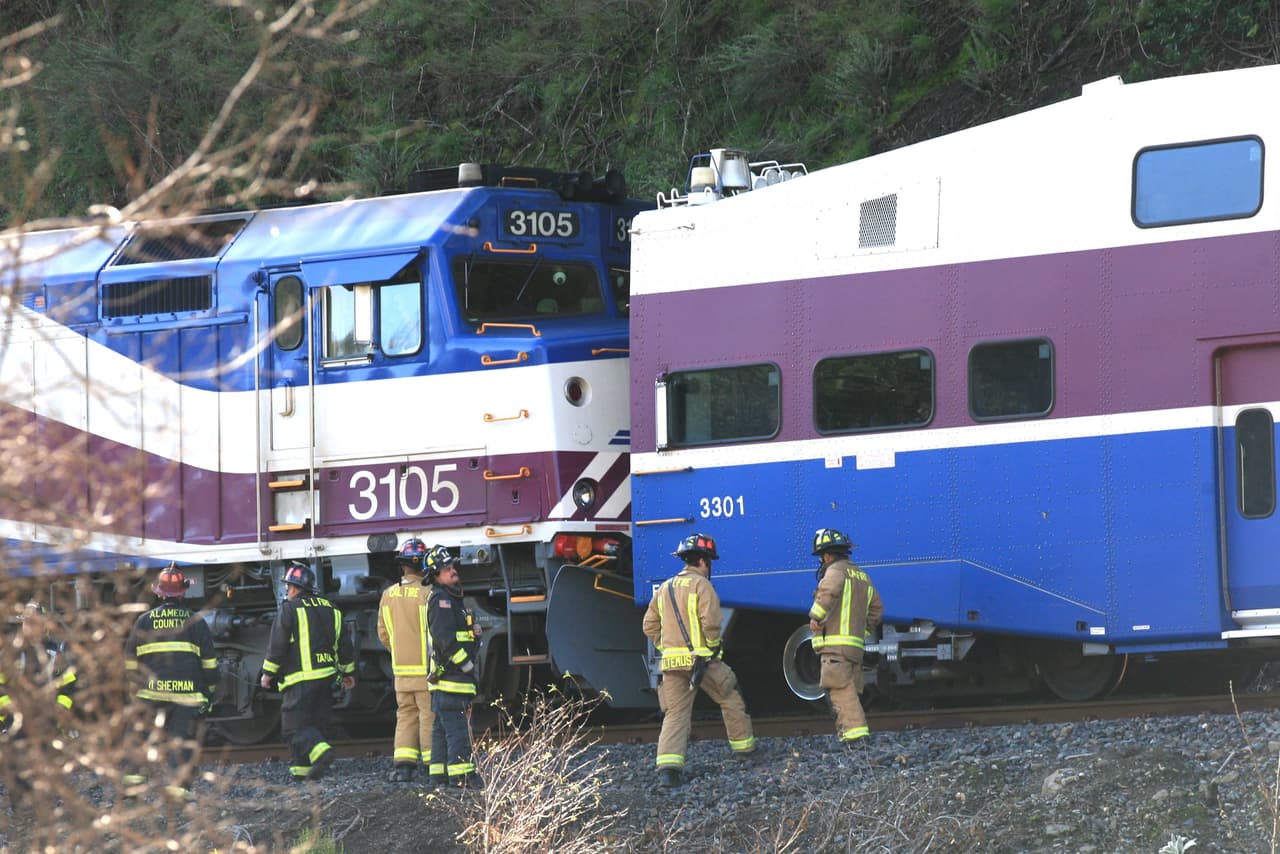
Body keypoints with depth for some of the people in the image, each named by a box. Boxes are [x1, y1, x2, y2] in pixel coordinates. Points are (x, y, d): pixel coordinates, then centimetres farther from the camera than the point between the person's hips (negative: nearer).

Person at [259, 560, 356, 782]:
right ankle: (302, 769, 10)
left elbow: (277, 644, -8)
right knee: (317, 723, 12)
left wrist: (267, 672, 1)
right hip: (327, 676, 7)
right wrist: (348, 672, 28)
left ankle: (320, 751, -30)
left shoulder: (290, 608, -6)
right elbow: (343, 642, 19)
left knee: (295, 726, -8)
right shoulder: (330, 608, 15)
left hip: (301, 678, -7)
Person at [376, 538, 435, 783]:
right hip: (426, 669, -5)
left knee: (405, 715, 11)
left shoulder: (388, 595, 5)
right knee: (429, 716, 0)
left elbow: (383, 634, 11)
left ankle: (402, 763, 2)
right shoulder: (426, 594, -14)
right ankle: (433, 764, 1)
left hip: (400, 669, 5)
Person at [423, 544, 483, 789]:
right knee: (457, 727, -13)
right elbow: (445, 638, -21)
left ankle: (439, 774, 14)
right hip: (450, 675, -11)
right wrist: (467, 665, -17)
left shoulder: (452, 599, 20)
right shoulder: (441, 600, -12)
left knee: (442, 727, 11)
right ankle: (461, 775, -16)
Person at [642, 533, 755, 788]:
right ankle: (743, 746, 29)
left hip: (672, 662, 5)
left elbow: (650, 626, 17)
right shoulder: (701, 585, -6)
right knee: (731, 699, 17)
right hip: (702, 659, -5)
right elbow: (710, 621, -18)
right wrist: (713, 644, -3)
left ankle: (667, 766, -16)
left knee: (675, 714, 1)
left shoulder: (665, 588, 16)